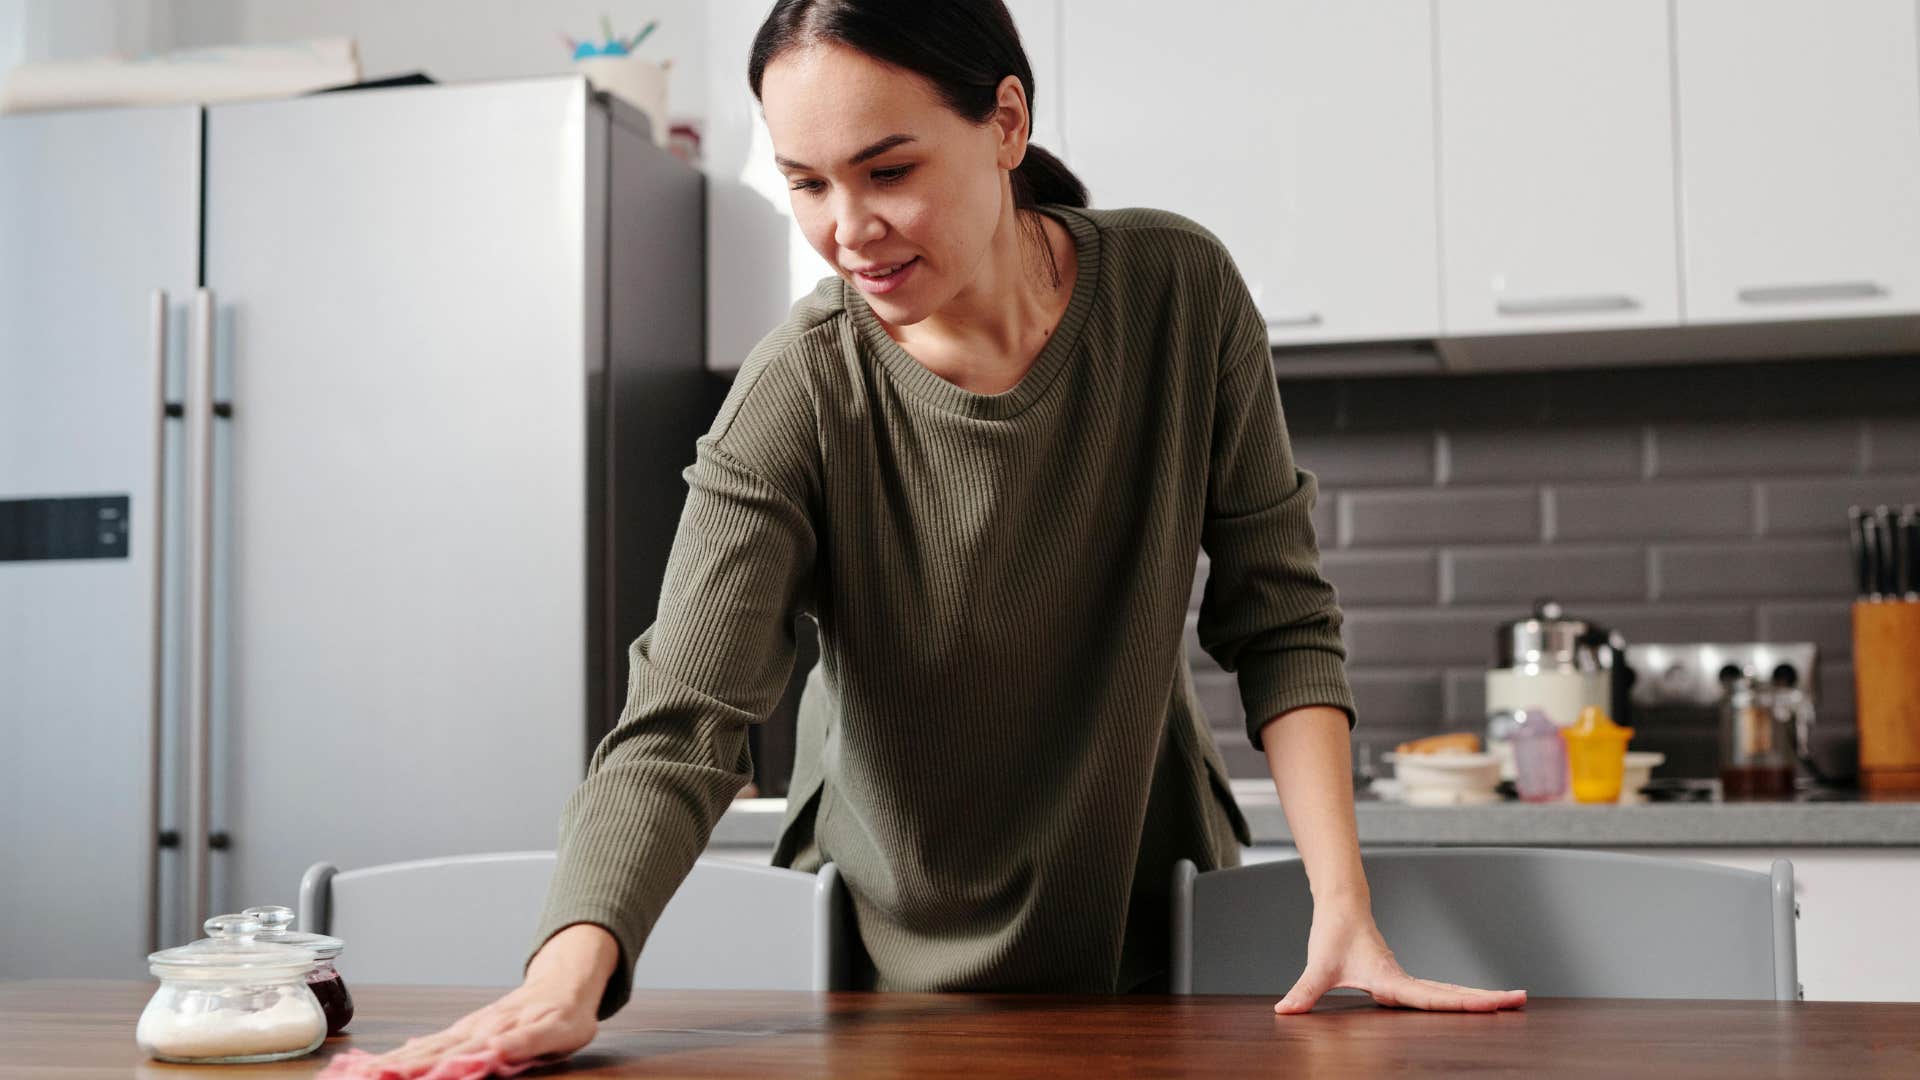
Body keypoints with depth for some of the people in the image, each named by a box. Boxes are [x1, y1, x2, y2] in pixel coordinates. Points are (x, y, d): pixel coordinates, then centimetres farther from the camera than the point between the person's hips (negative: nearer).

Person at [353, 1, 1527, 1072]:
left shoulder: (1180, 292, -16)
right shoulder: (798, 400, -22)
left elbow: (1279, 617, -11)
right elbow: (678, 730, -28)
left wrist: (1345, 910, -20)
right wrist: (569, 971, -45)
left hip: (1151, 917, 2)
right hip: (910, 951, -1)